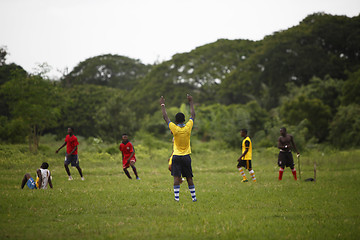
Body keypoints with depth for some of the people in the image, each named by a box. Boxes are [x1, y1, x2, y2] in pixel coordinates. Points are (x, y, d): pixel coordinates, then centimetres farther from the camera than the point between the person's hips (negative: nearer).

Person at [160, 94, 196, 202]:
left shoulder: (174, 128, -10)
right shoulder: (188, 127, -6)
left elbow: (165, 117, 0)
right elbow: (193, 115, 9)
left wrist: (162, 104, 10)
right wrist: (191, 102, 19)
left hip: (176, 156, -2)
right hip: (186, 156, 2)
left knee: (176, 177, -6)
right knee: (189, 178, 7)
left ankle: (177, 197, -14)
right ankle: (193, 197, 8)